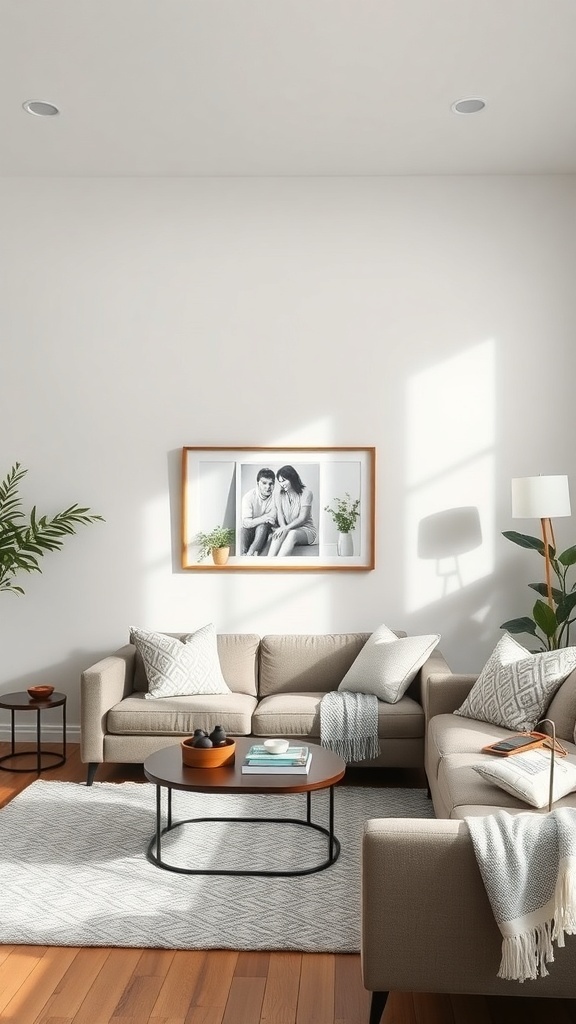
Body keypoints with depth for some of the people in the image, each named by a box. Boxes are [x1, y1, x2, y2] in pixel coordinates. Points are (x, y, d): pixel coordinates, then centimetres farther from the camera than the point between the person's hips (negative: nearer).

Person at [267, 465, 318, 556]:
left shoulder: (306, 493, -9)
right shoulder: (279, 493, 5)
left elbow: (302, 518, -14)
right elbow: (280, 515, -4)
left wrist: (287, 528, -28)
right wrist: (283, 528, -26)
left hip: (306, 529, -3)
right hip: (287, 529, 3)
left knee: (292, 533, -38)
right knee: (279, 532, -33)